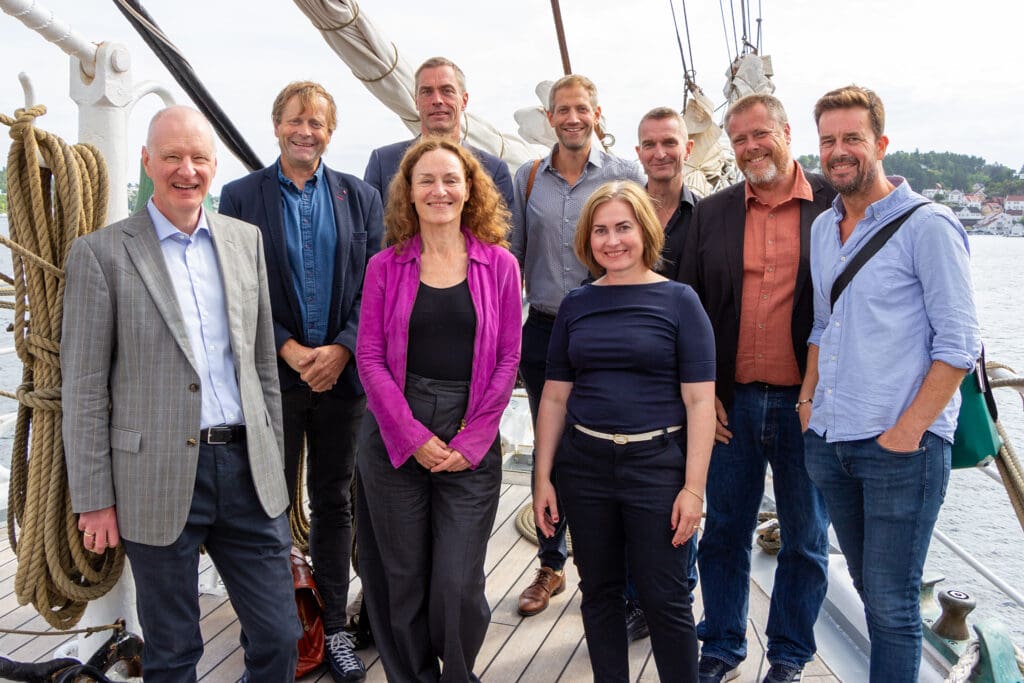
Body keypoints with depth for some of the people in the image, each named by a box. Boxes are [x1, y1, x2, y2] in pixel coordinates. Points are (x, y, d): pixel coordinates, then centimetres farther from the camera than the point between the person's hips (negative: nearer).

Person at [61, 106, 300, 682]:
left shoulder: (245, 239, 8)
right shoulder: (102, 253, -5)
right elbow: (84, 387, -4)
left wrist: (271, 461, 13)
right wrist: (94, 499, -5)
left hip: (247, 469, 4)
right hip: (159, 480, -3)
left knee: (279, 636, 10)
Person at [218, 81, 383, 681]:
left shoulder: (361, 197, 7)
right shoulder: (241, 196, 1)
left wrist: (342, 349, -12)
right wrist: (291, 350, -15)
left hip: (342, 373, 2)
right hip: (274, 376, -1)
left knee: (334, 501, 12)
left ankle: (335, 625, 24)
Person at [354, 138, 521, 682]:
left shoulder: (499, 265, 3)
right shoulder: (386, 266, 4)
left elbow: (507, 358, 1)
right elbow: (370, 356, 0)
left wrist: (471, 442, -6)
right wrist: (414, 437, -9)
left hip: (471, 443, -1)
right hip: (394, 435, 1)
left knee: (458, 581, -1)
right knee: (402, 575, 8)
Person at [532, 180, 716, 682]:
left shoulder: (678, 300, -3)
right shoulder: (575, 305, 7)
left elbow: (699, 401, -6)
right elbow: (555, 397, 9)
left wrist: (694, 487, -11)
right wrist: (542, 477, 5)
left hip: (657, 462, -3)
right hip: (584, 464, 3)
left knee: (663, 597, 3)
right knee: (599, 591, 12)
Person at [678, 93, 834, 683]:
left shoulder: (835, 204, -3)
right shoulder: (712, 213, 6)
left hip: (807, 404, -2)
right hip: (730, 402, 2)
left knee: (806, 538, 12)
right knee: (725, 531, 12)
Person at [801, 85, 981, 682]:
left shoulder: (928, 225, -9)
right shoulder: (823, 228, 12)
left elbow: (960, 343, -12)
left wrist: (908, 430, -15)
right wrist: (810, 397, 10)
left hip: (902, 445, -6)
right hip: (831, 442, 7)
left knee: (891, 603, 0)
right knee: (870, 588, 18)